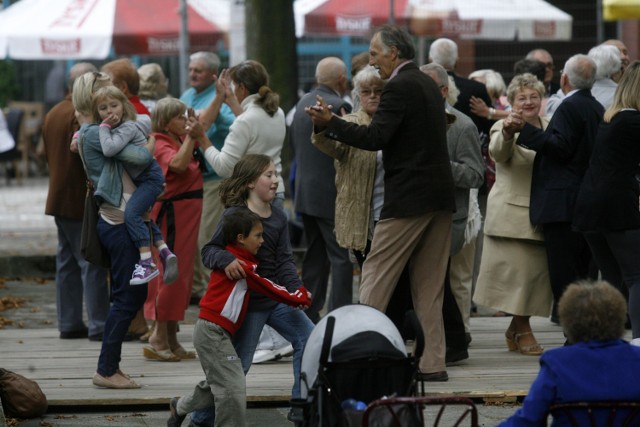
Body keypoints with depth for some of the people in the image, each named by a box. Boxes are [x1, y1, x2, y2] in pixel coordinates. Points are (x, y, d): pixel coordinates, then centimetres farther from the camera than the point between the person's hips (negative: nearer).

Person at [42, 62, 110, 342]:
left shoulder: (53, 114, 15)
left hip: (59, 200, 9)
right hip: (82, 201, -9)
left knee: (67, 262, 12)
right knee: (92, 262, -7)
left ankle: (69, 323, 14)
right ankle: (99, 326, -8)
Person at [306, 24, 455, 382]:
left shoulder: (400, 87, -12)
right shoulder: (429, 84, 15)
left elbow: (375, 137, -20)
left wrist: (330, 122, -14)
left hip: (409, 198, -9)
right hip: (440, 197, 9)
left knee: (376, 276, -3)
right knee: (429, 285, 9)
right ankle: (433, 363, 7)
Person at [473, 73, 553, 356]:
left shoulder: (550, 128, 12)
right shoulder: (505, 127, -5)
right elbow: (498, 153, -26)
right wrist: (508, 132, -47)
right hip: (513, 213, -5)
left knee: (536, 272, 6)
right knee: (518, 271, -7)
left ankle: (516, 327, 20)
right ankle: (523, 330, 5)